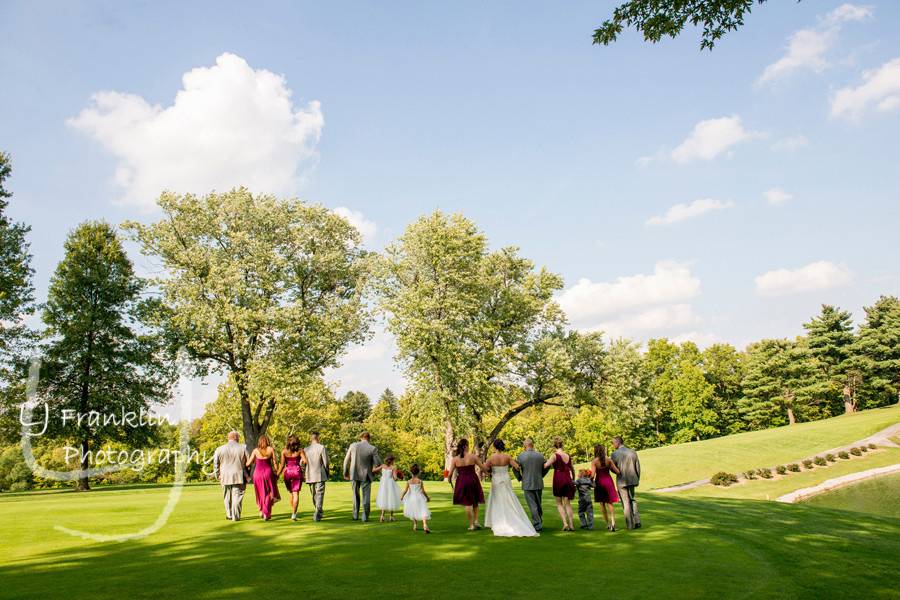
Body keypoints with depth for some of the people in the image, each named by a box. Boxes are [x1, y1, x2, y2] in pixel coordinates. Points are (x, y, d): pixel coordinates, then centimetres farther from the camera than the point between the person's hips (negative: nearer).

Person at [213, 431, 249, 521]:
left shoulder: (219, 449, 4)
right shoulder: (243, 448, -2)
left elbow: (216, 464, 7)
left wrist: (218, 477, 16)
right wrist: (247, 476, 10)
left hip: (225, 477, 3)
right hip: (239, 477, -2)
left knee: (227, 497, 15)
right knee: (237, 497, 1)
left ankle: (229, 515, 23)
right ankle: (236, 516, 0)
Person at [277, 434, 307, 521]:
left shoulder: (284, 451, 1)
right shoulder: (300, 450, -1)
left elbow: (282, 465, -2)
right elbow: (305, 461, -10)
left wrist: (277, 475, 4)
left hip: (287, 472, 2)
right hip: (297, 472, -1)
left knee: (291, 493, 19)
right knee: (296, 493, -1)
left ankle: (293, 512, 23)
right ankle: (294, 514, -10)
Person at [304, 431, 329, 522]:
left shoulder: (306, 449, 3)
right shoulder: (321, 448, -9)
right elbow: (326, 462, -8)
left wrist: (304, 474, 18)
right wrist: (327, 473, 7)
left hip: (310, 476, 4)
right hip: (320, 475, -4)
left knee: (314, 495, 17)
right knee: (319, 495, -3)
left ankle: (317, 513, 28)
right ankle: (317, 515, -12)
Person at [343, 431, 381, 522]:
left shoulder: (353, 445, -6)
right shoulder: (373, 449, -13)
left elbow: (346, 460, 0)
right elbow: (378, 464, -12)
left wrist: (345, 473, 13)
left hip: (354, 474, 3)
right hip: (366, 476, -2)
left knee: (356, 495, 20)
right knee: (366, 497, 8)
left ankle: (355, 516, 24)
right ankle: (365, 517, 5)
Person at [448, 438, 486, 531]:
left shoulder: (455, 459, -5)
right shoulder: (473, 456, -8)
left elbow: (450, 475, -5)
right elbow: (484, 468, -2)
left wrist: (450, 480, 16)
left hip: (462, 482, 0)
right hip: (473, 480, 0)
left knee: (467, 503, 9)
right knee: (475, 501, 21)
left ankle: (471, 525, 11)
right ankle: (476, 520, 11)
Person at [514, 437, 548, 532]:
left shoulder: (521, 456, -10)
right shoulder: (540, 455, 1)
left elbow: (515, 468, -4)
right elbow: (546, 468, 10)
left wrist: (520, 478, 11)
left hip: (527, 484, -4)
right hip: (539, 484, 4)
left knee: (532, 505, 1)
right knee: (539, 504, 19)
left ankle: (537, 525, 1)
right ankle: (540, 522, 28)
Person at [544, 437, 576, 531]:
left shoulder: (555, 456, -10)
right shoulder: (568, 456, 7)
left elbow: (546, 465, -22)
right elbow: (572, 469, 20)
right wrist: (573, 479, 34)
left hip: (558, 481, -4)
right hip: (568, 480, 4)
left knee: (559, 503, 10)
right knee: (567, 504, 10)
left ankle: (565, 523, -3)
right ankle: (572, 525, 6)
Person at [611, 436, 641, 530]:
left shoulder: (615, 454, -11)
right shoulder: (633, 452, 1)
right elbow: (638, 467, 4)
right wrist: (637, 479, 15)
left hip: (621, 481, -4)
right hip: (632, 480, 4)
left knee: (626, 503, 5)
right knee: (632, 500, 20)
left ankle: (630, 525, 8)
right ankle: (637, 521, 10)